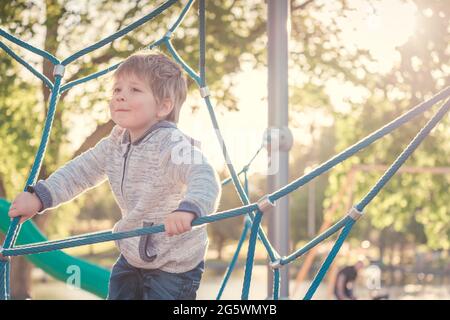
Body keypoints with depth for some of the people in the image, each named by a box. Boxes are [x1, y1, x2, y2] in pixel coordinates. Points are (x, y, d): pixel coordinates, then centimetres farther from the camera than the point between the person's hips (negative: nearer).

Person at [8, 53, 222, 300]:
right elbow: (81, 170, 10)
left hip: (175, 265, -8)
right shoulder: (116, 143, -2)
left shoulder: (172, 144, -28)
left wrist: (188, 209, -64)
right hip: (132, 256, 8)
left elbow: (204, 179, -43)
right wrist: (40, 196, 1)